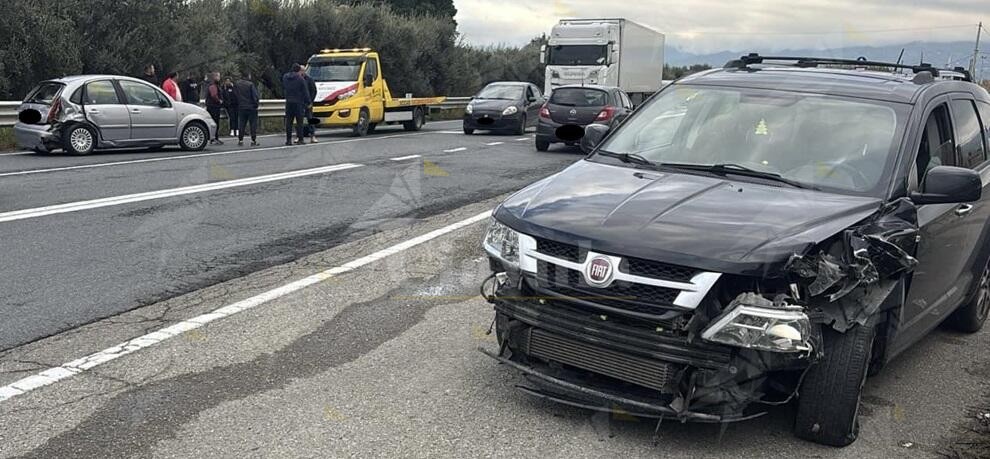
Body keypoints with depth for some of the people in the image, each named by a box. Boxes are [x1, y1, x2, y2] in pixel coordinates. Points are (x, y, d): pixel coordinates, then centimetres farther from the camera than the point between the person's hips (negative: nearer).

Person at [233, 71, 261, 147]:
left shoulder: (236, 85, 3)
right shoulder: (250, 84, -13)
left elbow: (234, 95, 6)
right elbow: (255, 96, -14)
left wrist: (239, 103, 16)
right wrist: (256, 103, 2)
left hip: (241, 107, 5)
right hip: (251, 107, -5)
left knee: (241, 125, 9)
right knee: (253, 124, 2)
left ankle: (240, 140, 9)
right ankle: (253, 141, 0)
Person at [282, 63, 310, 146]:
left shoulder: (285, 77, 7)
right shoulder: (300, 79, -8)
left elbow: (283, 89, 16)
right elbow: (305, 92, -6)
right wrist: (308, 101, 2)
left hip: (288, 102, 4)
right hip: (298, 103, -4)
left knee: (288, 121, 6)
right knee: (299, 121, 0)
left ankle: (288, 140, 5)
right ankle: (299, 139, -1)